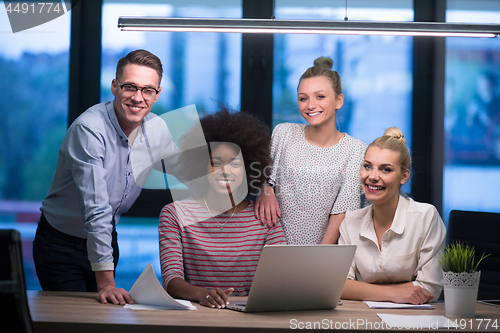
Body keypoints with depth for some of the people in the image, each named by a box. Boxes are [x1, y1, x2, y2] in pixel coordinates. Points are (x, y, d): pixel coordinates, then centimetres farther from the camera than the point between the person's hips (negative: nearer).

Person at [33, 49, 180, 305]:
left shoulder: (157, 130, -6)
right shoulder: (89, 129, -27)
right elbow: (96, 209, -33)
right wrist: (106, 282, -36)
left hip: (106, 242, 6)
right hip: (62, 244, -6)